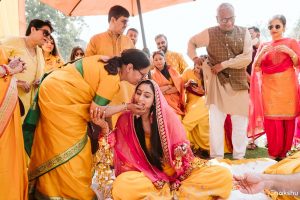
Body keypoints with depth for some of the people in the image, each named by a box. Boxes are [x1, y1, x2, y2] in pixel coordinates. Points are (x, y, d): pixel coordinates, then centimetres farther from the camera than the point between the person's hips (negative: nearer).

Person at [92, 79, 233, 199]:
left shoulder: (166, 114, -8)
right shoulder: (126, 119, -4)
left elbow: (181, 150, -1)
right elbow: (114, 148, -7)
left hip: (175, 173, 1)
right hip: (147, 176, 0)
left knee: (223, 176, -20)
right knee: (122, 186, -36)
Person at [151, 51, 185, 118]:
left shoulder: (172, 70, 11)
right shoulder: (152, 74, 4)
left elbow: (179, 85, 0)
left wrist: (164, 91, -9)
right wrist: (169, 86, -5)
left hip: (176, 100, 2)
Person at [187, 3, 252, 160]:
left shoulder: (244, 33, 0)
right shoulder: (209, 33, -1)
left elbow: (247, 58, -9)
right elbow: (192, 42, 15)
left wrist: (224, 64, -14)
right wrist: (194, 57, -1)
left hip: (239, 83, 2)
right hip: (217, 82, -1)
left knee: (240, 120, 7)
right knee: (215, 121, -3)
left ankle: (239, 156, 22)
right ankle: (217, 157, 8)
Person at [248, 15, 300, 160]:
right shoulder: (264, 45, 14)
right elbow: (256, 68, 6)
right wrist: (261, 53, -10)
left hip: (287, 87, -1)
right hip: (269, 87, 1)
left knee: (287, 119, -2)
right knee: (271, 119, -4)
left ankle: (283, 152, 11)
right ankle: (273, 153, 5)